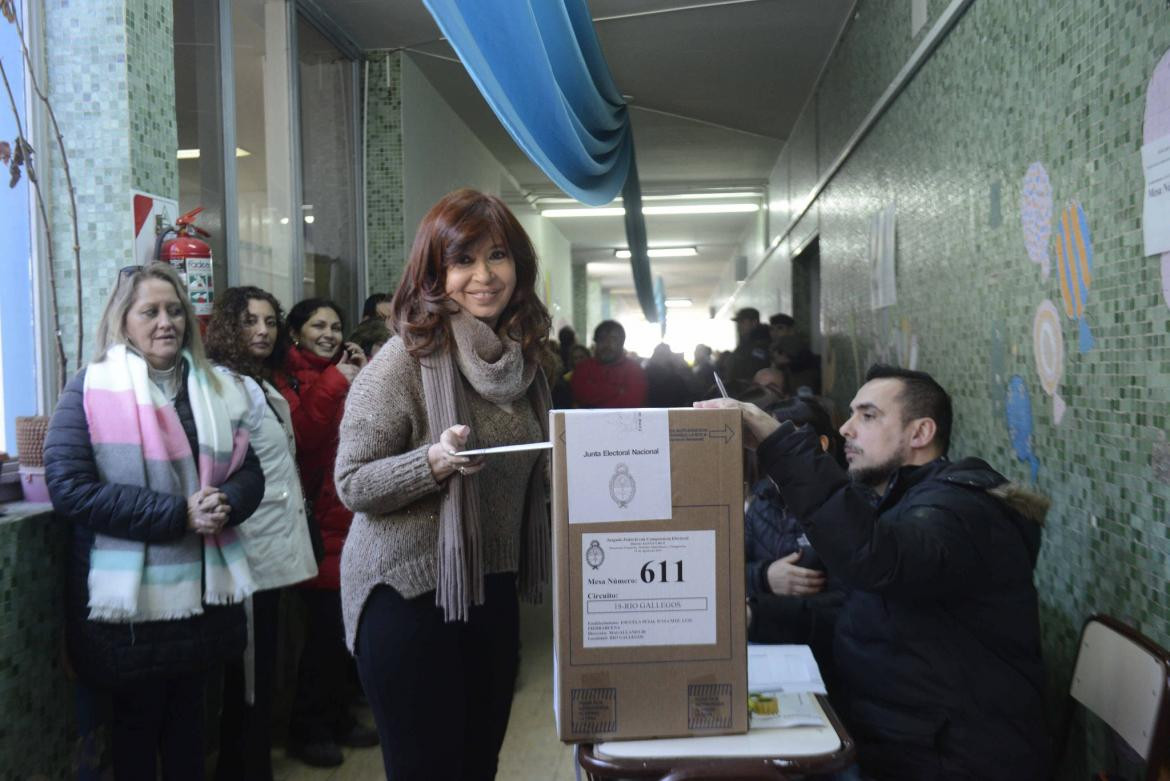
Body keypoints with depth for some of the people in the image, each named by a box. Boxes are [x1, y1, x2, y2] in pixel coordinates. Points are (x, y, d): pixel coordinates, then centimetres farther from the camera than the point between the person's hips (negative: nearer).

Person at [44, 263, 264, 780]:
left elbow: (250, 473, 9)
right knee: (136, 719, 12)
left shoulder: (216, 391, 8)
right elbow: (69, 488, -18)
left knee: (188, 713, 19)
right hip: (130, 596, -5)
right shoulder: (92, 390, -8)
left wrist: (227, 504, -15)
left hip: (203, 590, 5)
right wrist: (177, 515, -21)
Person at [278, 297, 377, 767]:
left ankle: (338, 717, 26)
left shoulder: (348, 374, 17)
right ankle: (308, 729, 9)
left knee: (344, 622, 11)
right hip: (317, 517, -6)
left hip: (351, 513, 7)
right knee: (326, 623, -6)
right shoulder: (286, 377, -3)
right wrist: (336, 382, -20)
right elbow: (298, 437, -19)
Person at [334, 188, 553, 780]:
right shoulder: (406, 359, -13)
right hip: (412, 595, -6)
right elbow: (351, 483, -13)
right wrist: (435, 460, -28)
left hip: (494, 591, 6)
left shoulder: (522, 358, 5)